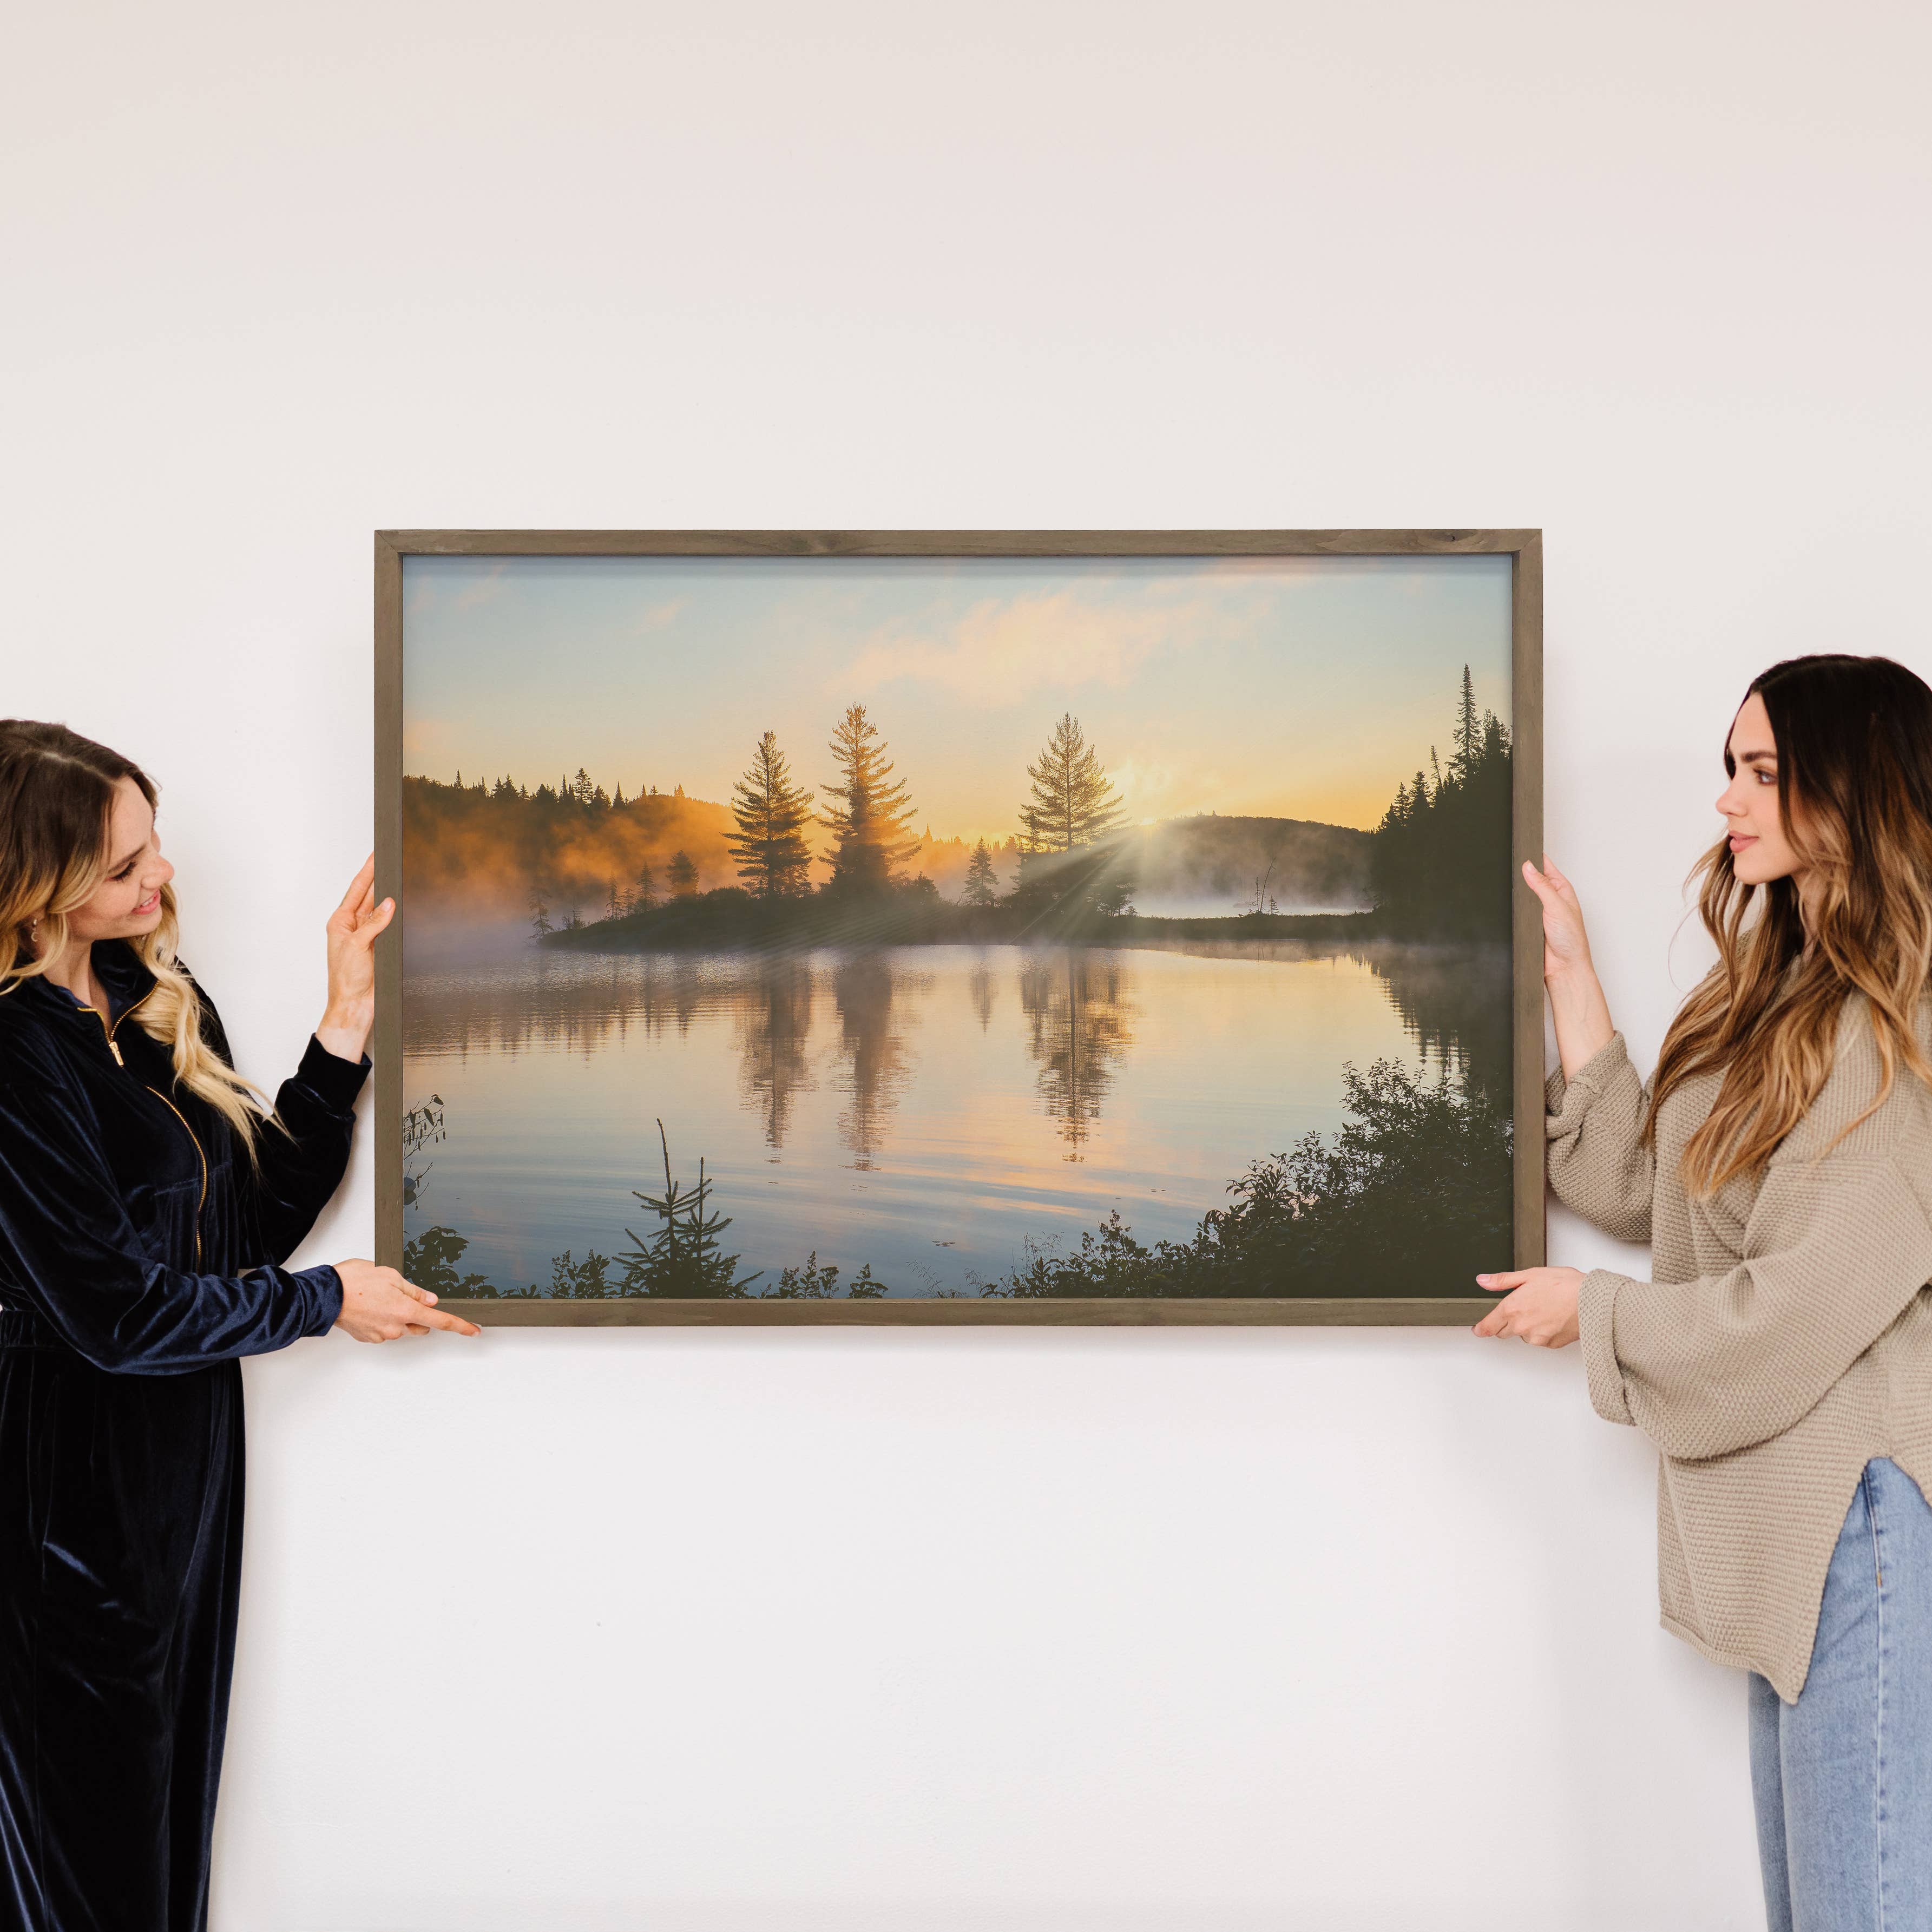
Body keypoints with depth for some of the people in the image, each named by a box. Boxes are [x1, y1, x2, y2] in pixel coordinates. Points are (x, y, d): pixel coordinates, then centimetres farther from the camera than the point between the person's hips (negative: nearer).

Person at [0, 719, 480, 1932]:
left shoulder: (165, 1001, 5)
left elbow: (262, 1214, 4)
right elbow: (115, 1309, -19)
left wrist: (347, 1027, -4)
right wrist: (327, 1300, -8)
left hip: (191, 1456, 7)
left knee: (177, 1795, 18)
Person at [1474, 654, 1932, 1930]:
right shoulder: (1784, 992, 13)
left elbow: (1809, 1300, -18)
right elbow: (1643, 1187, 12)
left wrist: (1597, 1310, -4)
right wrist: (1571, 977, 11)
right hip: (1789, 1509, 10)